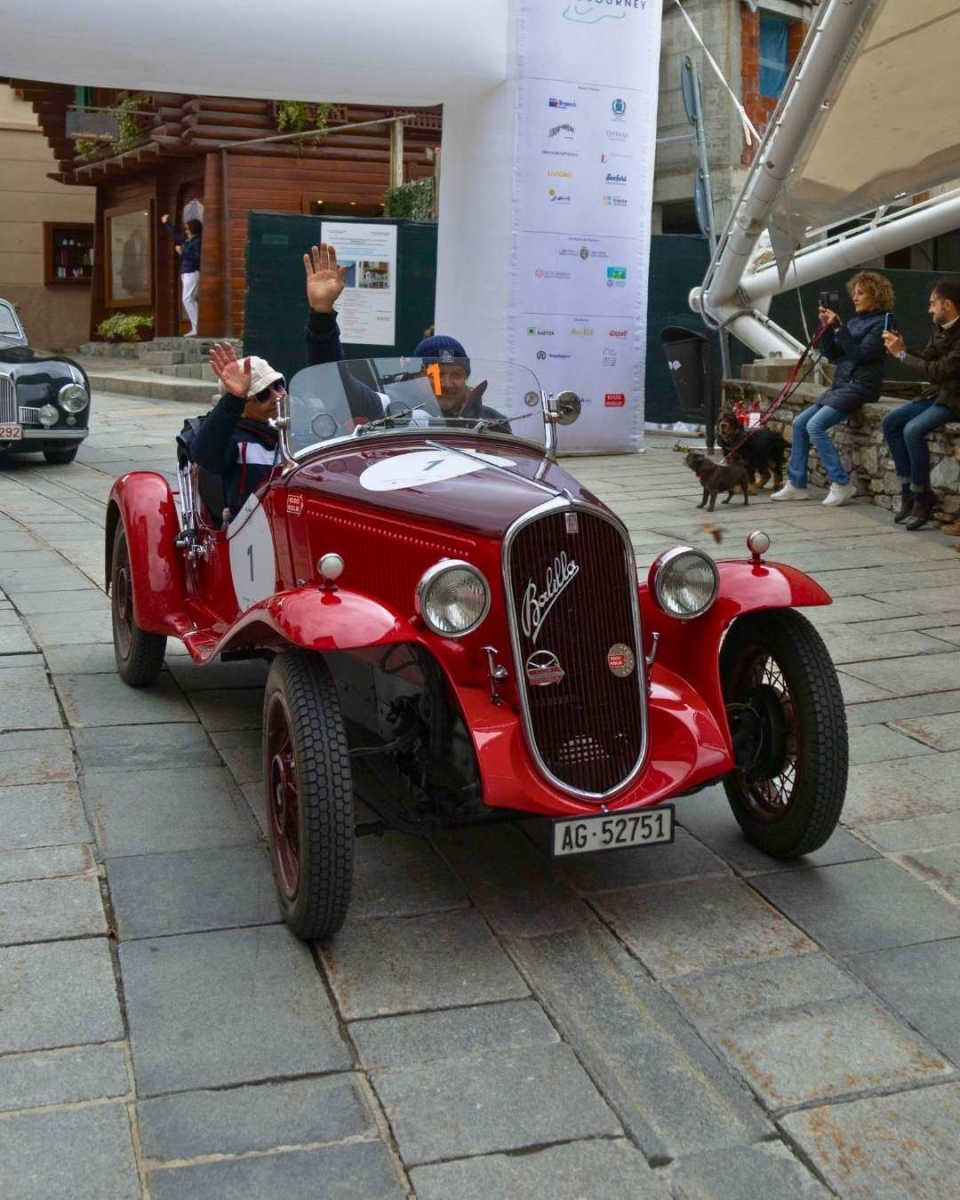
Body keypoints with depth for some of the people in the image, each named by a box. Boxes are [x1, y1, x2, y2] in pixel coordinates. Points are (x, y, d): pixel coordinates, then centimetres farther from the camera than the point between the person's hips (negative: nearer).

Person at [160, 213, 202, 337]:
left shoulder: (198, 242, -14)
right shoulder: (187, 240, 14)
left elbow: (197, 258, -25)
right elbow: (176, 235, 32)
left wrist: (182, 252, -19)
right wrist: (166, 223, 40)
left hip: (192, 273, -10)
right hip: (186, 273, 10)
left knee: (187, 299, -14)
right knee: (192, 300, 7)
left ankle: (196, 328, -16)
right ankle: (196, 328, 7)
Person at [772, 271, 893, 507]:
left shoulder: (881, 322, -8)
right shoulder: (855, 320, 16)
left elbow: (860, 354, -19)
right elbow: (833, 355, 13)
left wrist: (839, 327, -20)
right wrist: (827, 328, -1)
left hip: (860, 386, -9)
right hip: (841, 385, 9)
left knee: (815, 425, -22)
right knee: (799, 423, 2)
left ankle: (842, 483, -17)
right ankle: (796, 484, 6)